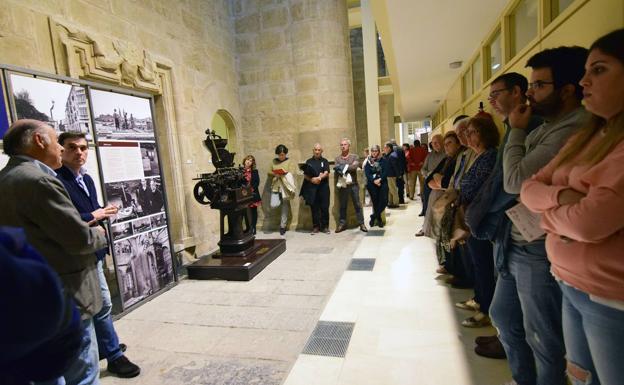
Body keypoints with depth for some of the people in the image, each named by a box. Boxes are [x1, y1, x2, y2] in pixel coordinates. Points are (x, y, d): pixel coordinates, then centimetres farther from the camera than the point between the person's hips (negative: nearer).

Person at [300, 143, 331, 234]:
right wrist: (311, 179, -11)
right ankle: (316, 226, 10)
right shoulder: (309, 161, 13)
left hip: (323, 187, -1)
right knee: (314, 208, 2)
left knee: (324, 207, -1)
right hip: (312, 188, 1)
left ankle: (325, 226, 9)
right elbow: (305, 175, 8)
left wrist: (320, 178, -22)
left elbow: (326, 173, -3)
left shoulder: (325, 161, 11)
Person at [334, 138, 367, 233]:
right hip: (342, 185, 1)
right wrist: (346, 168, -22)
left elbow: (354, 166, -14)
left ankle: (362, 224, 12)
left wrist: (342, 167, -12)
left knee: (357, 205, 5)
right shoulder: (337, 158, 8)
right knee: (342, 206, 8)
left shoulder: (354, 157, 5)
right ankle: (342, 224, 18)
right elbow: (336, 169, -7)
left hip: (353, 184, -1)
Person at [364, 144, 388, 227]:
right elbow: (367, 173, -3)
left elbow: (385, 172, -1)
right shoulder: (368, 161, 7)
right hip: (372, 184, 0)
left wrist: (379, 179, -17)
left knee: (384, 200, -12)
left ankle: (374, 216, 3)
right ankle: (379, 219, 15)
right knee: (375, 201, 0)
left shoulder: (383, 160, 7)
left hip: (382, 182, 1)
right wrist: (374, 181, -17)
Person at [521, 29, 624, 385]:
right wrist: (560, 196, -17)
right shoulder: (586, 136, 9)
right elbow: (529, 188, 5)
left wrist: (548, 210, -6)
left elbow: (590, 222, -27)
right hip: (570, 286, 7)